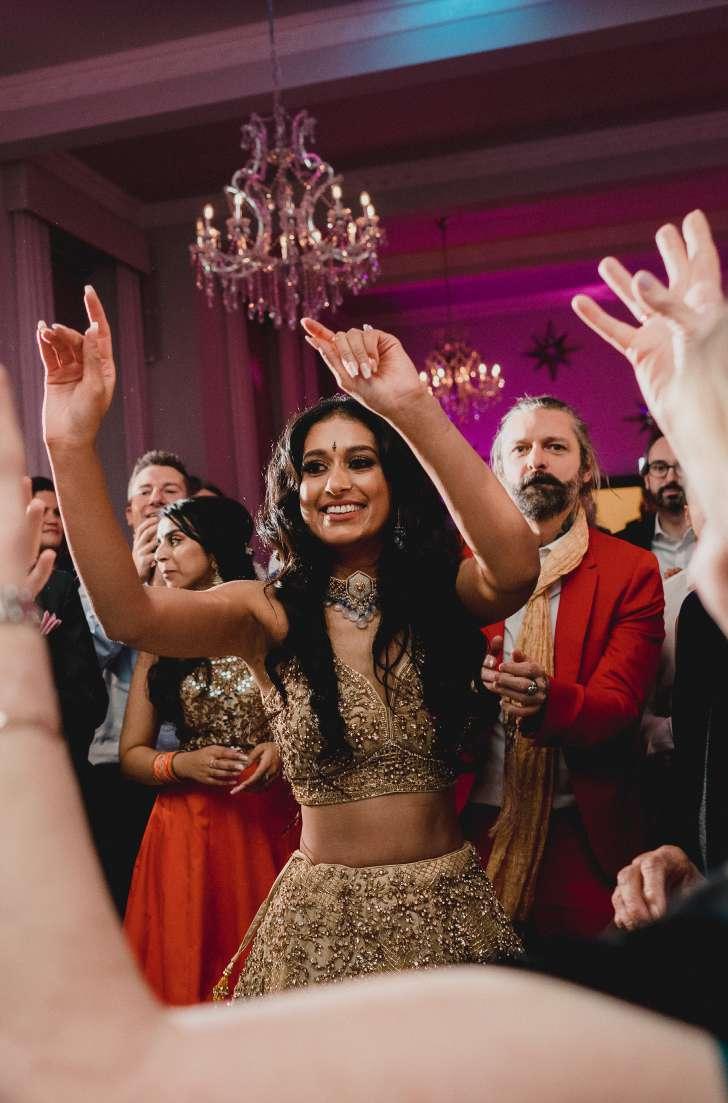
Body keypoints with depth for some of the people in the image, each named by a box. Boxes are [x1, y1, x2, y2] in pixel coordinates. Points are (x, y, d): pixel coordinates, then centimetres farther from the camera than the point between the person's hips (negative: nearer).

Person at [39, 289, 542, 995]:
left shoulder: (443, 592, -6)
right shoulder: (269, 615, -6)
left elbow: (515, 566, -29)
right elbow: (129, 615, -24)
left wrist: (412, 406, -39)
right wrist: (71, 442, -34)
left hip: (446, 905, 1)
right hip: (320, 915, 0)